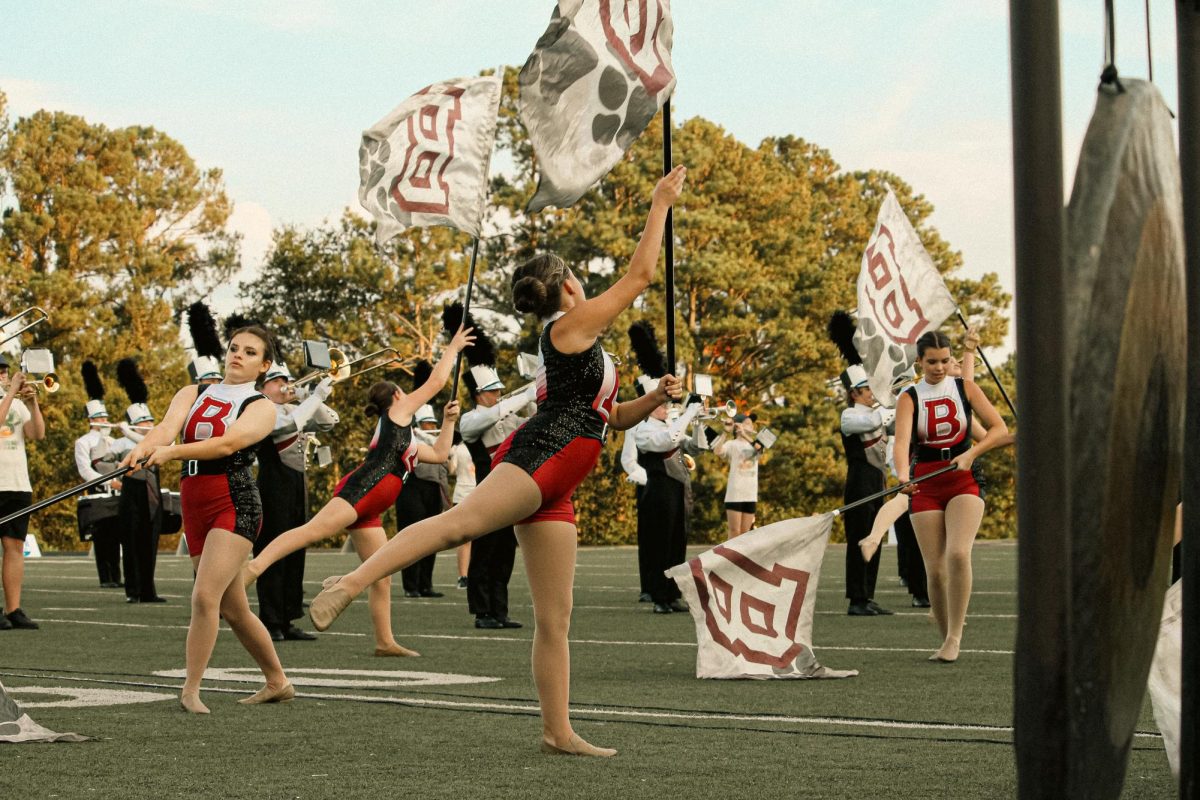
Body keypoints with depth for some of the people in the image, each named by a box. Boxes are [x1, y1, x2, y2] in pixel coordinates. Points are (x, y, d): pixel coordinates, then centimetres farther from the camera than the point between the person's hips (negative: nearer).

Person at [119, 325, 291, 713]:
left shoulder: (261, 408, 0)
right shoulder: (192, 394, 14)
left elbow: (227, 444, -19)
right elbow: (168, 426, -7)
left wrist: (171, 451, -33)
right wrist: (144, 447, -31)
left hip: (235, 503, -6)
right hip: (195, 505, 6)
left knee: (205, 596, -19)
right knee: (234, 609, 12)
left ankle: (190, 690, -12)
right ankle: (277, 683, 26)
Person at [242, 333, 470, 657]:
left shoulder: (407, 440, 35)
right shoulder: (397, 412, 13)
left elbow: (440, 453, 42)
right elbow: (436, 381, 12)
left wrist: (448, 420, 35)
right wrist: (454, 347, 24)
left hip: (368, 511, 9)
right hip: (360, 489, -9)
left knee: (382, 577, 6)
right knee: (314, 530, -29)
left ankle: (385, 642, 7)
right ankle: (256, 564, -44)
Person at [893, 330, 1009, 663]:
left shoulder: (965, 388, 3)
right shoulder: (909, 398, 0)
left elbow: (1000, 429, -1)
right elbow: (902, 439, -17)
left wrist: (971, 454, -17)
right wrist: (903, 474, -37)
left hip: (964, 482, -1)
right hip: (925, 486, 1)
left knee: (958, 554, -23)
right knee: (935, 569, -3)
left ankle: (955, 636, -16)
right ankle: (946, 640, 13)